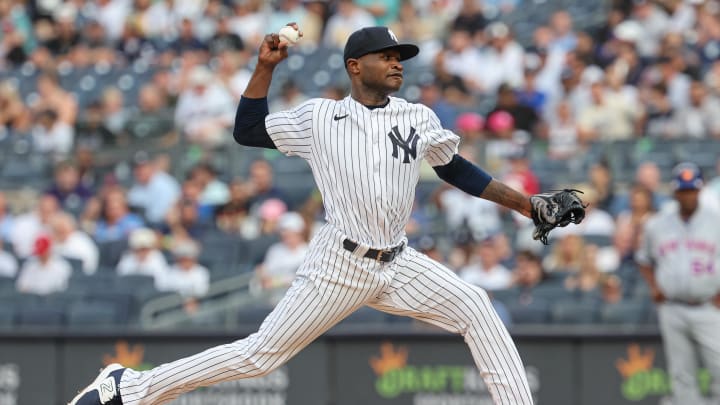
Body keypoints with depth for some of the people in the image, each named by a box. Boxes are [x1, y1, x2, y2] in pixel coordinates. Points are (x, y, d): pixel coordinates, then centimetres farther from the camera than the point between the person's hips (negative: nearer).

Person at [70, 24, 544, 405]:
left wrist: (523, 204, 13)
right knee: (259, 355, -6)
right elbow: (247, 131, 8)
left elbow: (457, 169, 19)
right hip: (339, 265, -4)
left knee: (475, 307, -12)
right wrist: (265, 67, -1)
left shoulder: (420, 119, 8)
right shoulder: (318, 117, 2)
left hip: (399, 265, 4)